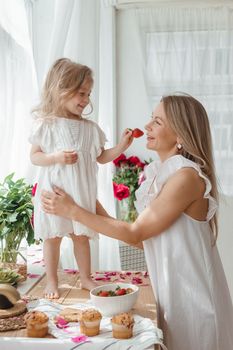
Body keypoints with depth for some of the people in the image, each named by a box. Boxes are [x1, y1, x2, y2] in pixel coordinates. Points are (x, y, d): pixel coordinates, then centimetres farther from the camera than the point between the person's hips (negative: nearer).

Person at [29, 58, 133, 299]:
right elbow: (34, 156, -4)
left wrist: (122, 146, -6)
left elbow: (101, 157, 8)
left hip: (81, 192, 3)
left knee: (81, 236, 13)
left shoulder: (90, 128, 3)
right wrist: (56, 157, -22)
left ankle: (86, 278, 29)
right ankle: (52, 282, 24)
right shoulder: (45, 124, -6)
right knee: (53, 237, 8)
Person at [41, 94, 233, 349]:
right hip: (171, 289, 7)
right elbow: (143, 239, 4)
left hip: (192, 294, -7)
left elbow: (136, 233, -18)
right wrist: (101, 216, -1)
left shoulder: (187, 177, -22)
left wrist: (72, 211, -15)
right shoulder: (160, 173, 4)